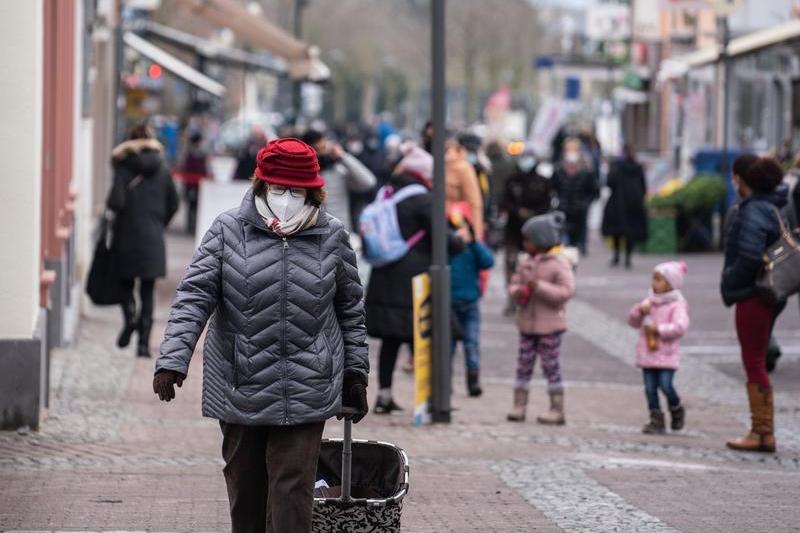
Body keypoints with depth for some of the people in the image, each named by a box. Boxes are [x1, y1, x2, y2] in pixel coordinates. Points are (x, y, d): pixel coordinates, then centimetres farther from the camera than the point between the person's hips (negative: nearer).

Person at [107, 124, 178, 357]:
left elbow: (115, 202, -17)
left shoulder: (124, 167, -8)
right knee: (147, 292, 7)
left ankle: (130, 318, -13)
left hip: (127, 236, -2)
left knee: (126, 285, 15)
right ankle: (144, 342, 1)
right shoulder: (162, 170, 2)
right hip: (153, 240, 2)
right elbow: (173, 205, 7)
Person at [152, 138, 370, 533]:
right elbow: (194, 296, -5)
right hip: (240, 391, 1)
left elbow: (350, 310, 13)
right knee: (244, 486, 12)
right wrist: (172, 360, -17)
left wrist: (355, 375, 13)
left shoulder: (331, 237, 4)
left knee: (291, 491, -7)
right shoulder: (229, 230, 0)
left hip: (306, 394, -1)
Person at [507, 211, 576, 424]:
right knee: (524, 365, 7)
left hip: (549, 326, -6)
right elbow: (514, 284, 13)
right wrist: (518, 291, -11)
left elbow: (567, 291, -19)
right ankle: (519, 405, 13)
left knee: (551, 366, 0)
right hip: (527, 323, 6)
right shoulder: (526, 262, 8)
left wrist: (540, 287, -25)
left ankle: (557, 410, 7)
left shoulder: (560, 263, -11)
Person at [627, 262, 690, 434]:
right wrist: (639, 311, -3)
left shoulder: (677, 305, -6)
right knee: (650, 387, 2)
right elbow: (632, 321, 17)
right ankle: (656, 420, 8)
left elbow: (680, 326, -20)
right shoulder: (649, 302, 13)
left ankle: (676, 410, 16)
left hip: (666, 354, -6)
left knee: (665, 385, -12)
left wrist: (659, 328, -22)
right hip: (648, 354, 6)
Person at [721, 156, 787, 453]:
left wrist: (731, 282, -12)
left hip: (752, 295, -10)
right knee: (757, 363, 15)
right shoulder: (773, 208, 11)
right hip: (767, 295, 10)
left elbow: (750, 256, -26)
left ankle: (762, 433, -2)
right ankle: (764, 432, 19)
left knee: (753, 363, -4)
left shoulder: (753, 212, -18)